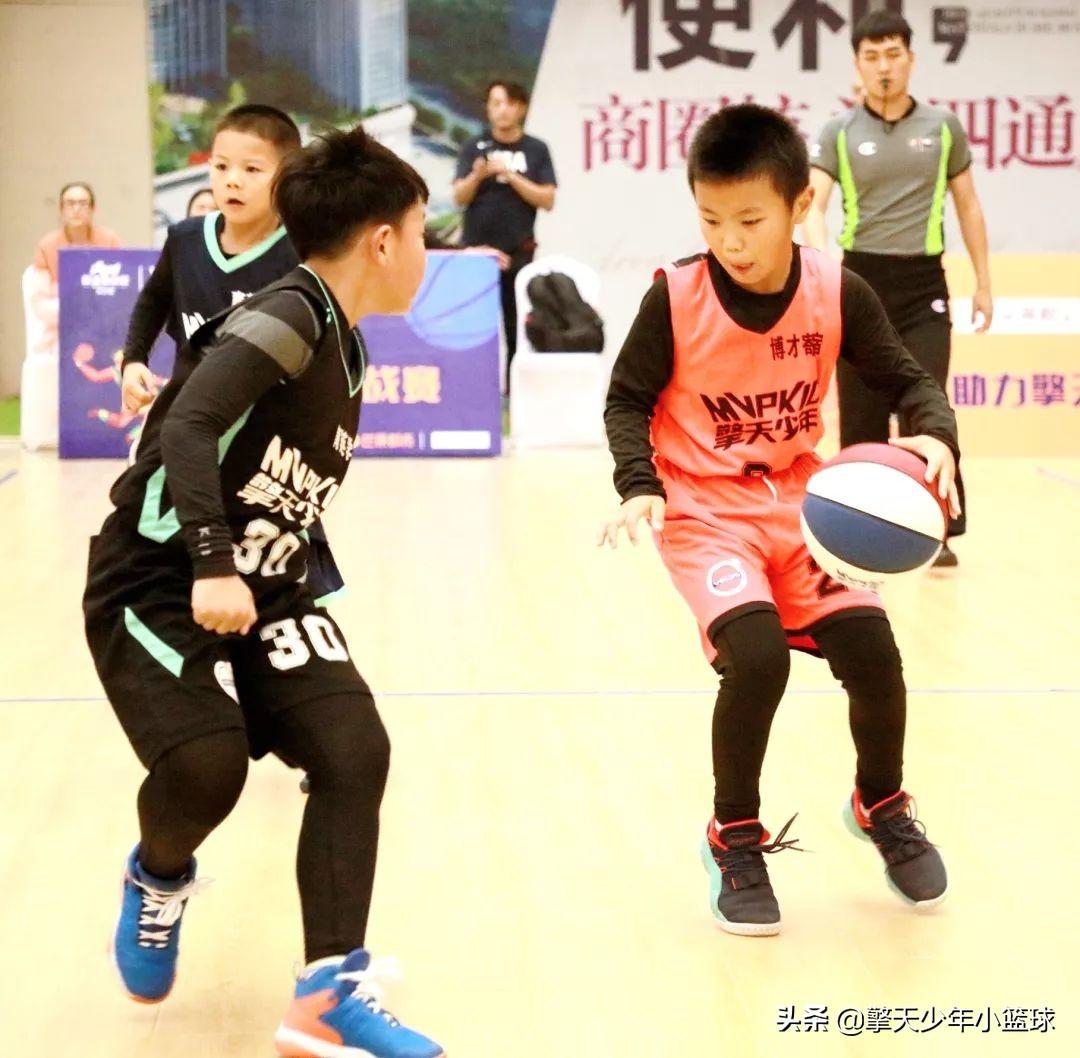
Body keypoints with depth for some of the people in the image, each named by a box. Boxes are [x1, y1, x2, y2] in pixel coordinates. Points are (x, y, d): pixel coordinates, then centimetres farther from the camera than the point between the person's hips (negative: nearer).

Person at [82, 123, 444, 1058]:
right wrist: (211, 567, -36)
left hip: (259, 594, 8)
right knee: (206, 764, -27)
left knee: (355, 749, -11)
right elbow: (187, 428, -29)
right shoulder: (291, 314, -16)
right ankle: (160, 879, 10)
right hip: (157, 587, -8)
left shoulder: (345, 350, 12)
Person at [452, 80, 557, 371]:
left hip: (519, 251, 0)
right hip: (477, 249, 0)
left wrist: (511, 176, -13)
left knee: (517, 325, -1)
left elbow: (548, 200, -2)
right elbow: (459, 198, -1)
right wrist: (477, 176, -22)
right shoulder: (474, 148, 5)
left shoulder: (536, 150, 4)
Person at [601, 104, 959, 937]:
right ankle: (735, 838, 1)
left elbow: (907, 381, -1)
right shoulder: (676, 297, -15)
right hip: (705, 511, -3)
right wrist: (640, 486, -21)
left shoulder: (838, 294, -10)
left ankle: (881, 804, 24)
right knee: (757, 657, -25)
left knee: (872, 656, -10)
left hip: (802, 503, 3)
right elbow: (628, 400, -5)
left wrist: (935, 438, -22)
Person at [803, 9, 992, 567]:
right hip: (860, 279, 0)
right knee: (861, 412, 4)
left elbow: (968, 205, 13)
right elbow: (814, 205, -10)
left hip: (923, 282, 0)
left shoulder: (943, 127, 5)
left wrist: (983, 281, 11)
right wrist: (822, 264, -29)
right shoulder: (838, 134, 1)